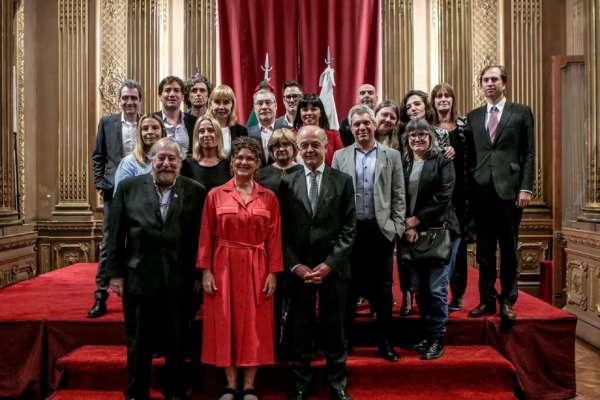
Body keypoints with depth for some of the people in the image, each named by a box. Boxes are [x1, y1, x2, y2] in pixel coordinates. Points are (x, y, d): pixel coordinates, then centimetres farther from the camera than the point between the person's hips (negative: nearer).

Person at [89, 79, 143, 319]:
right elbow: (98, 157, 9)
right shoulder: (107, 123, 7)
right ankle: (100, 297, 10)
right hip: (115, 192, 1)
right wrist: (101, 185, -1)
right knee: (109, 244, 3)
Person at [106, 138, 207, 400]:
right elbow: (115, 234, 2)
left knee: (177, 343, 13)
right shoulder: (128, 187, 2)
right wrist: (115, 273, -1)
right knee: (139, 343, 14)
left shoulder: (196, 191, 0)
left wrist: (199, 274, 0)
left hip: (179, 282, 0)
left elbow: (201, 237, 1)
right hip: (138, 278, 1)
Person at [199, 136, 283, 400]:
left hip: (256, 269, 1)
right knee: (225, 324, 6)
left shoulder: (269, 198, 3)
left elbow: (274, 238, 2)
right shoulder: (215, 195, 1)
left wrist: (273, 273, -4)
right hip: (224, 267, 0)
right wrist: (206, 271, -5)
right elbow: (206, 236, 1)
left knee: (255, 326, 5)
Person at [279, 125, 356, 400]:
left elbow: (349, 228, -2)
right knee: (300, 329, 10)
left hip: (333, 267, 0)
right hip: (298, 268, 1)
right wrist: (294, 265, -7)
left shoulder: (343, 181, 2)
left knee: (335, 328, 10)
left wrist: (329, 264, -10)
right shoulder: (287, 183, 4)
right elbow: (283, 230, 2)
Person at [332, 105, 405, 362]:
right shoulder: (340, 156, 7)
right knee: (348, 287, 8)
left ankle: (385, 343, 19)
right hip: (349, 230, 0)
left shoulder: (391, 156, 7)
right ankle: (345, 340, 22)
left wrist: (397, 227, -2)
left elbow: (398, 195, 5)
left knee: (383, 288, 7)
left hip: (381, 230, 0)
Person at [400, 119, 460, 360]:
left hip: (439, 231, -4)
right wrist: (406, 227, -6)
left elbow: (443, 195, -9)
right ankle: (428, 336, 21)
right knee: (419, 289, 7)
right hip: (412, 234, 4)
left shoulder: (442, 161, 0)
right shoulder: (402, 163, 10)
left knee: (437, 288, -4)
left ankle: (437, 341, 9)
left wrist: (415, 220, -11)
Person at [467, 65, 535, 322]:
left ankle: (508, 301, 16)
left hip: (509, 189, -2)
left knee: (509, 248, 6)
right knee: (484, 249, 6)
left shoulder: (521, 112, 6)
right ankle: (487, 300, 15)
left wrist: (526, 188, -7)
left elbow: (529, 153, 1)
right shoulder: (473, 116, 14)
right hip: (482, 191, 2)